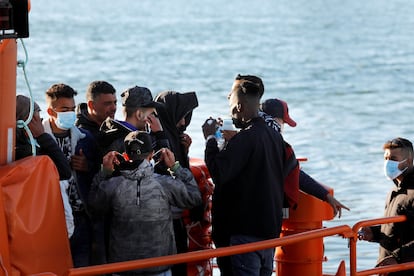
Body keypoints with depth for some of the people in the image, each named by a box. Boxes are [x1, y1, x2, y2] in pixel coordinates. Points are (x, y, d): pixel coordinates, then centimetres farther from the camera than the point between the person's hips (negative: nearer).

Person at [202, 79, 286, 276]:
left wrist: (210, 139, -9)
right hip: (270, 229, 9)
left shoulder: (245, 138, -17)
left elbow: (218, 173, -23)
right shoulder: (275, 136, 12)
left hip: (245, 231, -9)